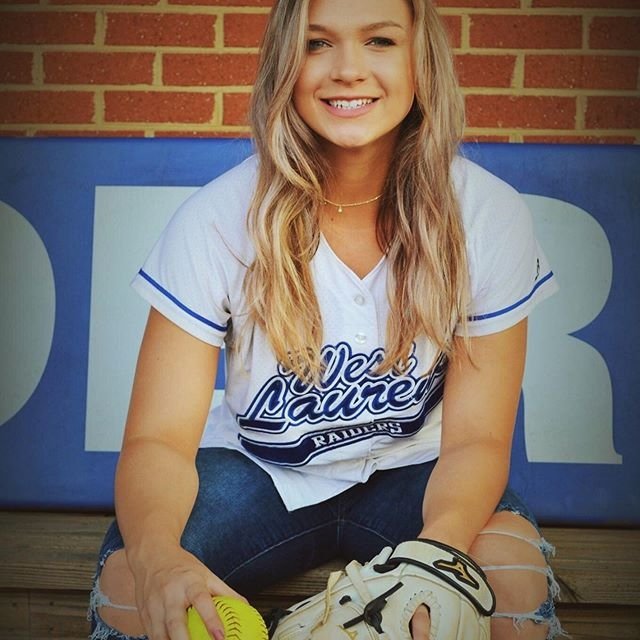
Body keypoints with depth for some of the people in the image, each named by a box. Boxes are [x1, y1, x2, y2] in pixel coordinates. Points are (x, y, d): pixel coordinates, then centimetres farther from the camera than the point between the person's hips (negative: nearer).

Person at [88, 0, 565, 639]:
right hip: (256, 469, 0)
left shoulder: (488, 215, -15)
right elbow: (159, 438, -19)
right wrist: (156, 554, -43)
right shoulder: (216, 220, -17)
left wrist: (438, 546, -37)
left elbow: (476, 437, -14)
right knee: (127, 584, -27)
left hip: (410, 471, 1)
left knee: (515, 575, -30)